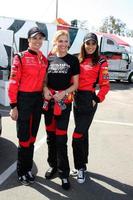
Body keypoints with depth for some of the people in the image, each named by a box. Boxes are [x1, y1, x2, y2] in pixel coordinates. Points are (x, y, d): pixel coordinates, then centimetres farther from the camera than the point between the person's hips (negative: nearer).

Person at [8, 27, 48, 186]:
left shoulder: (44, 59, 9)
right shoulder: (20, 57, -7)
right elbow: (13, 83, -11)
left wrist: (45, 99, 10)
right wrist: (13, 106, -14)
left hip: (38, 99, 6)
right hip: (24, 99, -5)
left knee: (32, 136, 14)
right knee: (24, 137, 1)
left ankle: (28, 169, 29)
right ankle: (21, 172, 19)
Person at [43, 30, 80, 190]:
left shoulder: (73, 60, 0)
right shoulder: (49, 59, 8)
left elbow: (75, 84, 1)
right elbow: (44, 79, 14)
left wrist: (63, 93, -16)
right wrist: (45, 89, -8)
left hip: (64, 101, -3)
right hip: (49, 100, 3)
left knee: (61, 137, -4)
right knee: (50, 135, 12)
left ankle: (63, 172, 9)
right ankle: (53, 165, 30)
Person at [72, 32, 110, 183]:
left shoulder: (101, 62, -4)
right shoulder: (78, 60, 11)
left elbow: (105, 85, -6)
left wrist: (97, 100, -13)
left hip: (89, 99, -6)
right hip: (77, 98, 6)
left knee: (78, 135, -9)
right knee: (83, 133, 15)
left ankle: (80, 167, 7)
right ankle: (82, 165, 29)